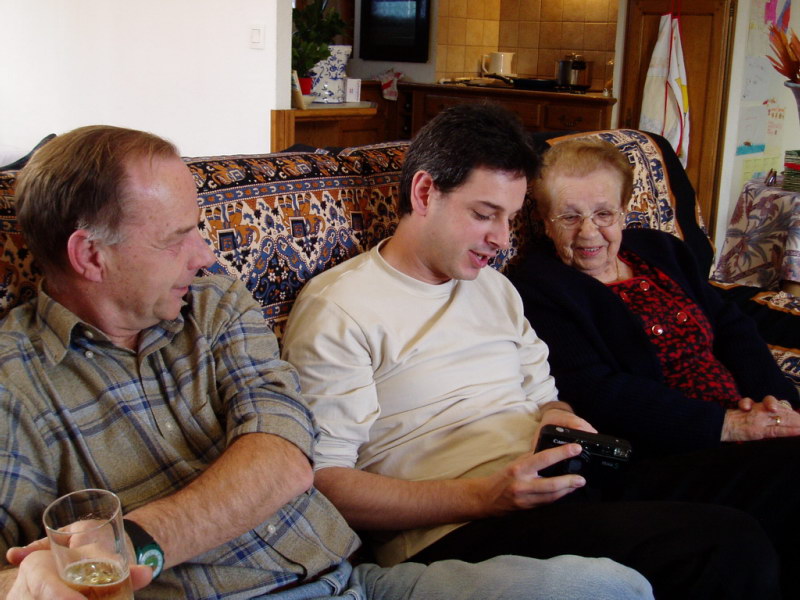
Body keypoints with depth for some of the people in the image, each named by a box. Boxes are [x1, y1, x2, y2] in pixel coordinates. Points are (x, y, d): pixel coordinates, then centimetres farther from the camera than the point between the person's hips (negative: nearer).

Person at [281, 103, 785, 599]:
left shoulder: (495, 287, 22)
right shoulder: (337, 309, -3)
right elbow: (323, 481, -10)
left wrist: (559, 419, 3)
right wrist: (484, 497, -20)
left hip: (559, 500, 8)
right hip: (451, 535, -8)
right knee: (733, 549, -28)